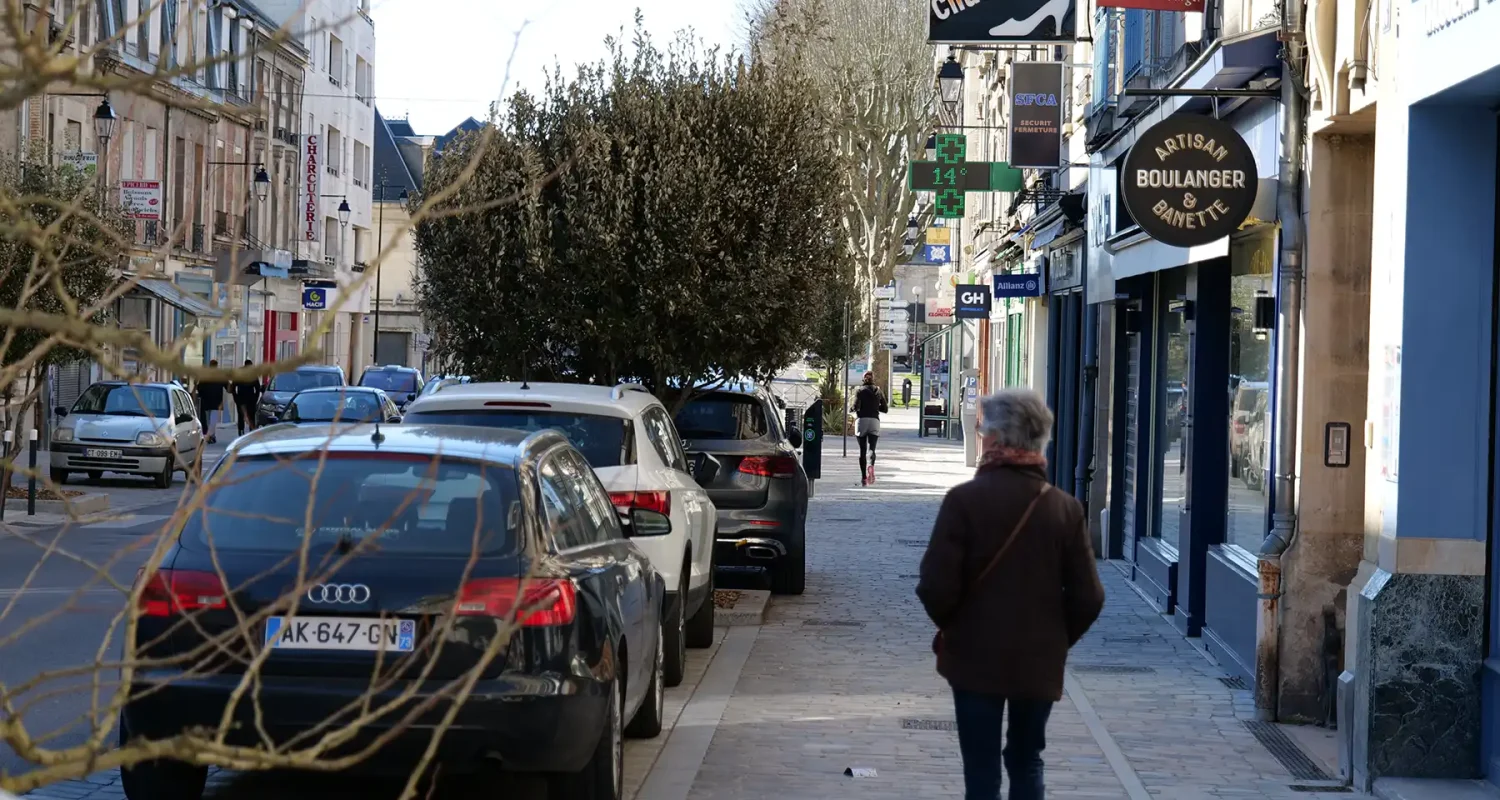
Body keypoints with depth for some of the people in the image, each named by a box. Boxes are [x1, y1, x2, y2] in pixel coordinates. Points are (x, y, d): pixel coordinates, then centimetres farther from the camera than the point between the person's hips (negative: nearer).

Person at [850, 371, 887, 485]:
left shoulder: (859, 390, 2)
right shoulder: (878, 391, 11)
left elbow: (856, 405, -10)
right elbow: (885, 409, 12)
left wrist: (856, 412, 11)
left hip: (861, 420, -1)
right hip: (874, 420, 1)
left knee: (862, 450, 4)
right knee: (872, 448, -2)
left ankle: (864, 478, 1)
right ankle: (871, 465, -35)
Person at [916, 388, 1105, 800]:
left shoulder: (964, 500, -15)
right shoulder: (1066, 508, -4)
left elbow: (936, 587, -16)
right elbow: (1088, 598, -4)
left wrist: (951, 626, 5)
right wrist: (1058, 640, 13)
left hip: (976, 657, -3)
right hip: (1040, 662, 3)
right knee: (1026, 763, 19)